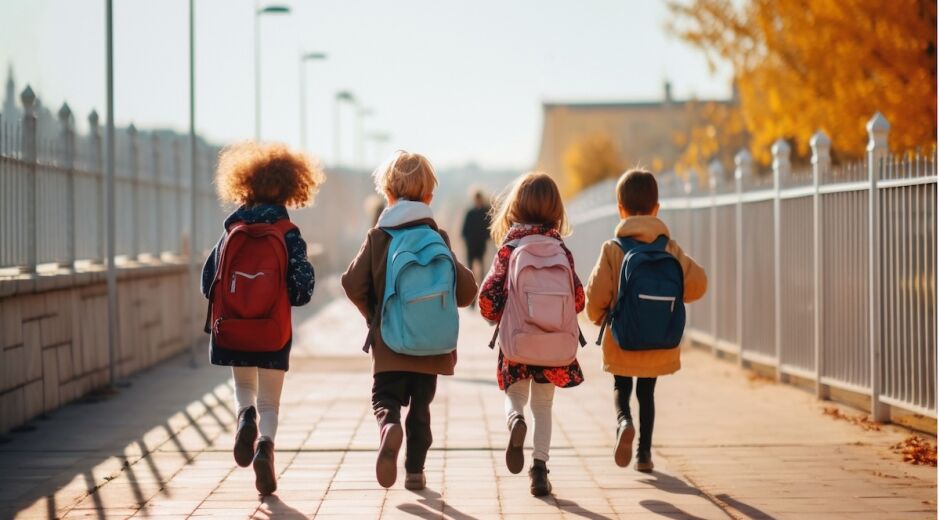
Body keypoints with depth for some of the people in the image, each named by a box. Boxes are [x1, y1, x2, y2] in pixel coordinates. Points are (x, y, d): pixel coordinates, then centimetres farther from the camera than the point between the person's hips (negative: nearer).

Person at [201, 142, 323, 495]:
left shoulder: (232, 232, -1)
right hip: (274, 333, -1)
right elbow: (303, 290, -11)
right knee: (269, 402, 11)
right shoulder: (289, 235, -7)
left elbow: (208, 283, 2)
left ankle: (246, 416, -8)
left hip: (232, 331, 2)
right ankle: (265, 443, -17)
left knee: (244, 387, 24)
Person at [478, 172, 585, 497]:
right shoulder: (561, 250, -2)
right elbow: (578, 300, 1)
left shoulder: (508, 249, -8)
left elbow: (488, 297, -11)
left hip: (516, 339, -2)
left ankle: (515, 420, -18)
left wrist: (497, 317, 11)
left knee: (515, 395, 16)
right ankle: (539, 468, 4)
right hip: (554, 342, 2)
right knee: (543, 406, 15)